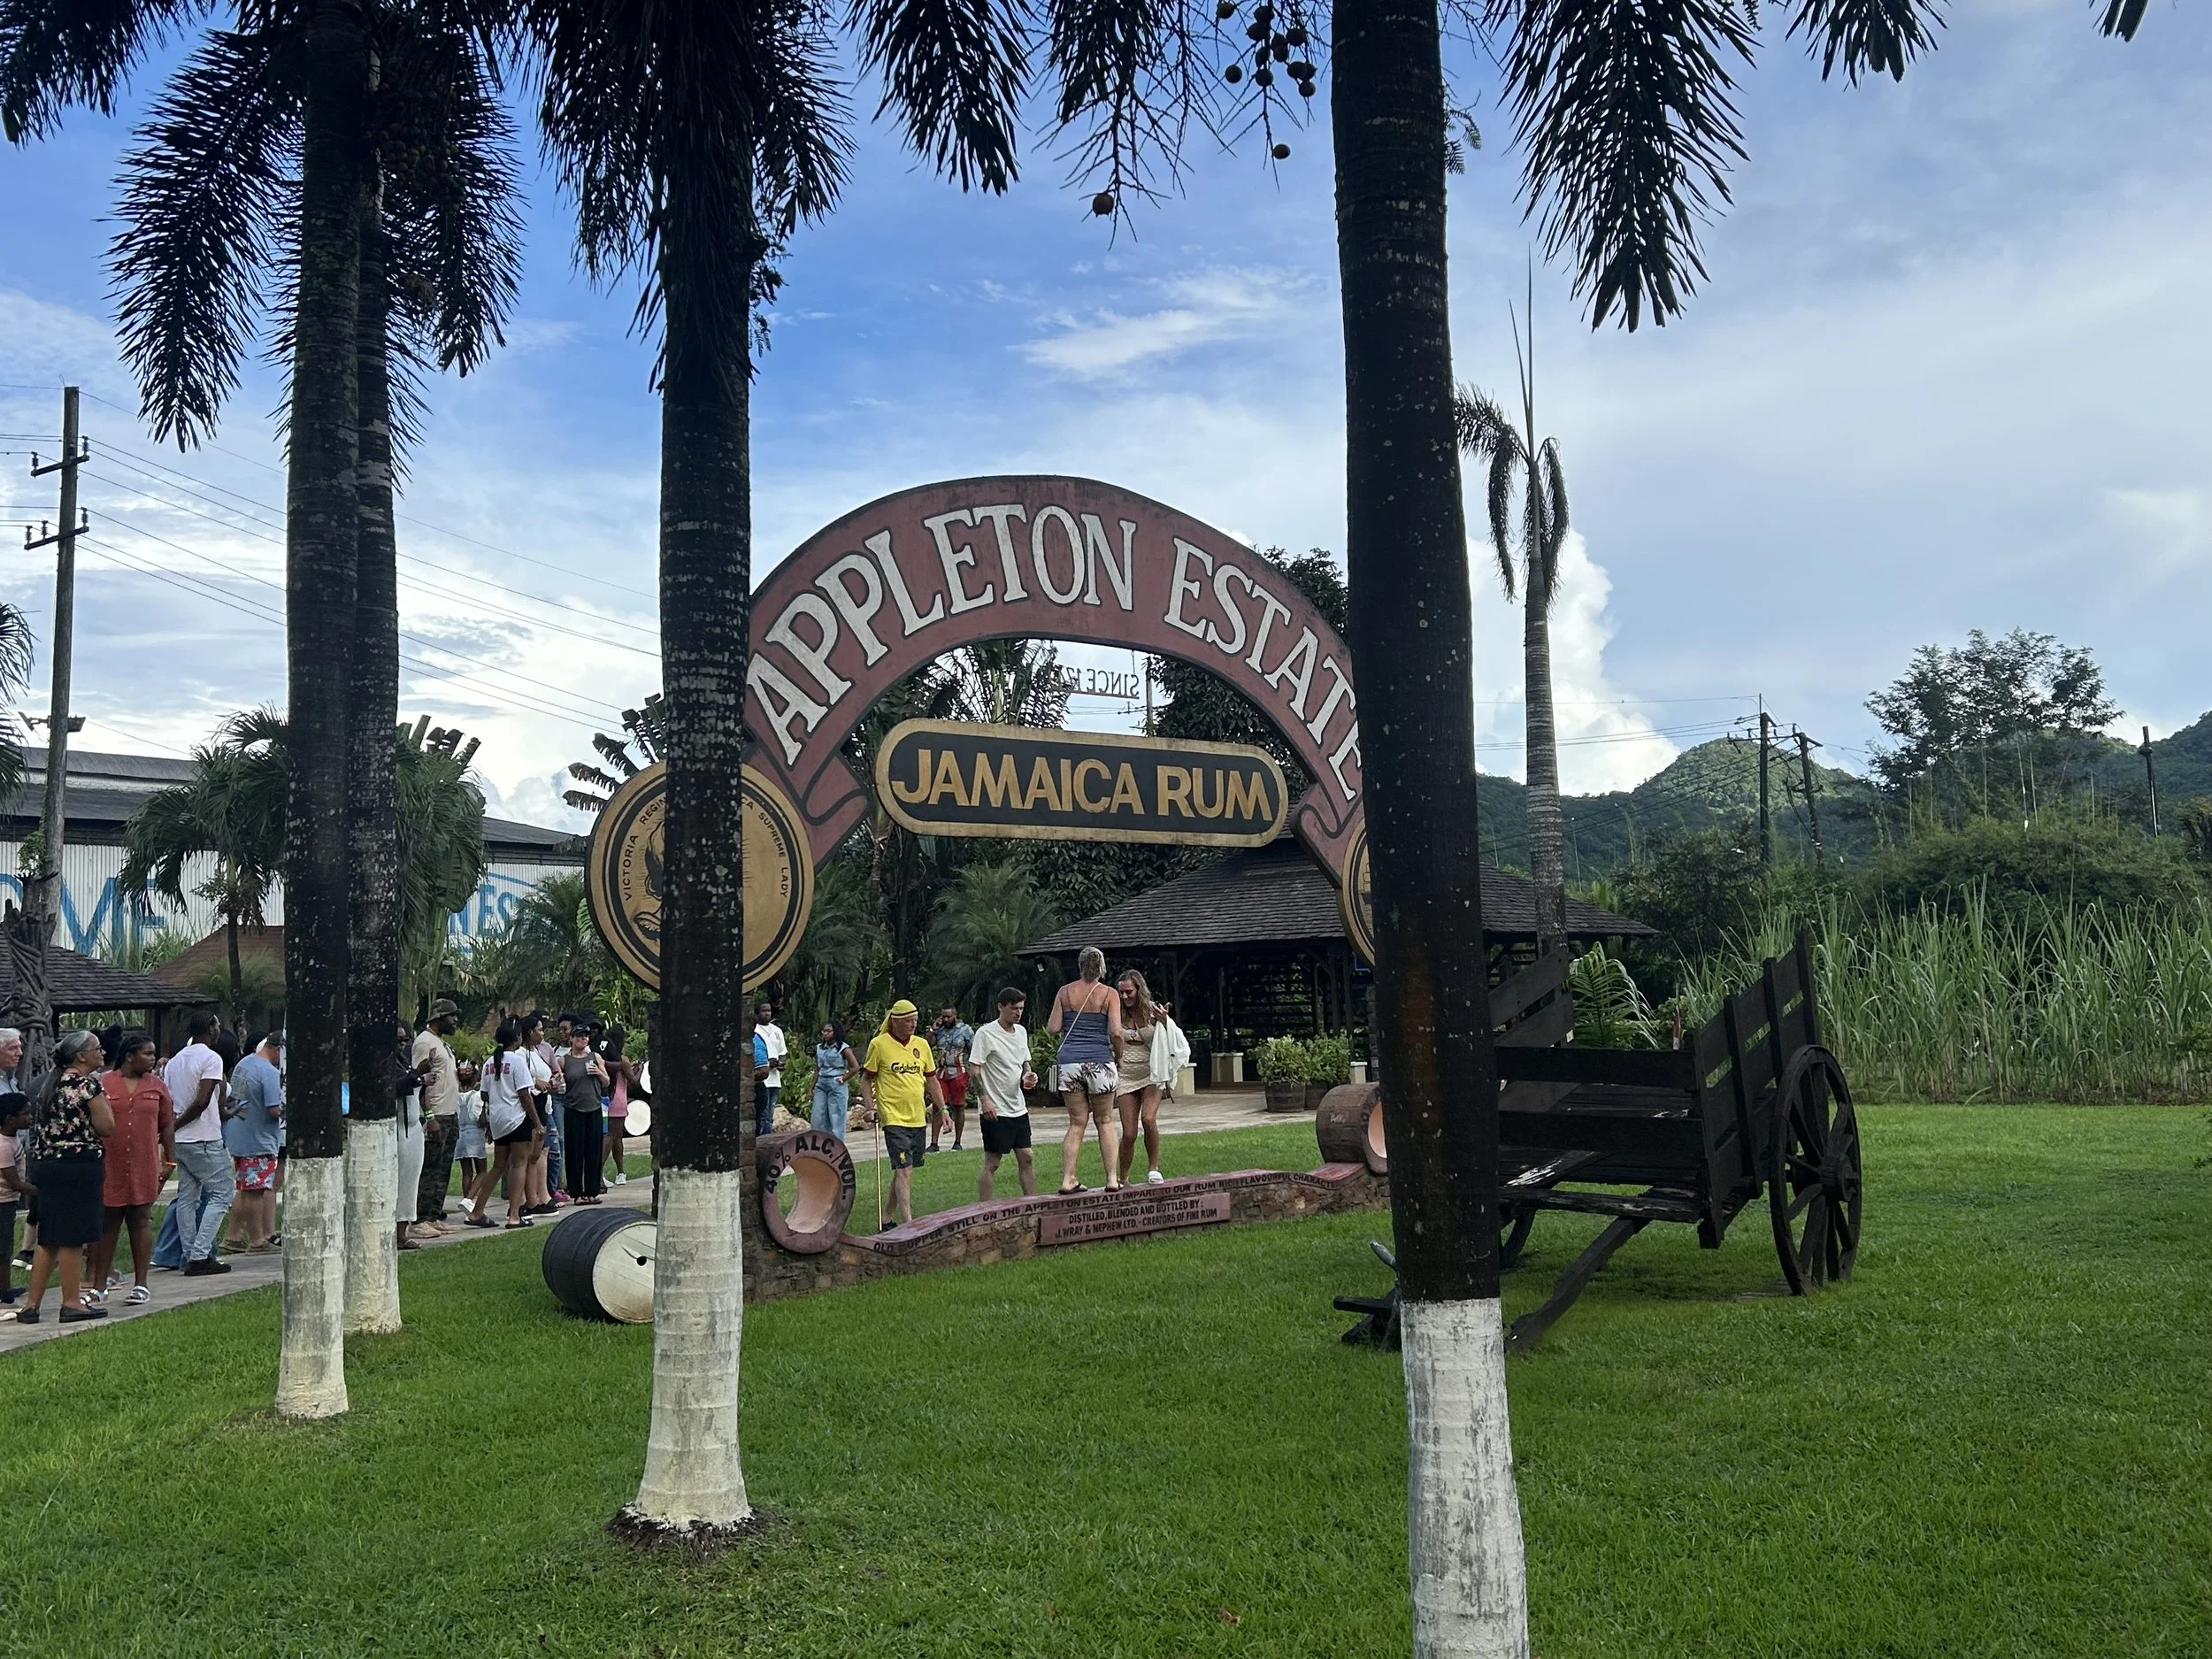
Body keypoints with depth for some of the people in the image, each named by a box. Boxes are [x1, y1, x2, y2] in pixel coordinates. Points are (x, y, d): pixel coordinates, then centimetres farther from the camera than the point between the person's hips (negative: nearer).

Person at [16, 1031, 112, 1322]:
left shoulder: (50, 1083, 13)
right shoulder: (88, 1084, -12)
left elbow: (38, 1126, 16)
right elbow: (107, 1127, -13)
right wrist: (102, 1101, 1)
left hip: (47, 1164, 8)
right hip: (80, 1166, -8)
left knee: (49, 1239, 13)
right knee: (72, 1239, -1)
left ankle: (32, 1304, 14)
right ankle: (71, 1303, 6)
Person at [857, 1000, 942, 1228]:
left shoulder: (921, 1045, 9)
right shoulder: (878, 1044, -5)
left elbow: (931, 1080, 16)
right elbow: (866, 1079, 1)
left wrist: (943, 1110, 14)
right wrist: (870, 1107, -10)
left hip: (918, 1119, 6)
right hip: (894, 1118, -5)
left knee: (903, 1170, 12)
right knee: (904, 1170, -13)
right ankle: (908, 1223, -15)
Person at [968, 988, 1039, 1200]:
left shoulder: (1021, 1031, 11)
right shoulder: (985, 1034, -12)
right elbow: (974, 1069, -13)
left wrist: (1028, 1074, 0)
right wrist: (984, 1099, -20)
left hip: (1018, 1108, 7)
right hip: (995, 1110, -7)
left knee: (1027, 1158, 9)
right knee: (992, 1163, -4)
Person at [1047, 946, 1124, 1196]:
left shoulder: (1065, 992, 6)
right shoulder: (1109, 994, -1)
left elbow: (1052, 1028, 4)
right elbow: (1116, 1032, -10)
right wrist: (1116, 1045, 10)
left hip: (1069, 1061, 2)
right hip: (1099, 1062, -2)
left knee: (1076, 1123, 9)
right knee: (1105, 1121, 9)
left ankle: (1067, 1180, 3)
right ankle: (1112, 1179, 6)